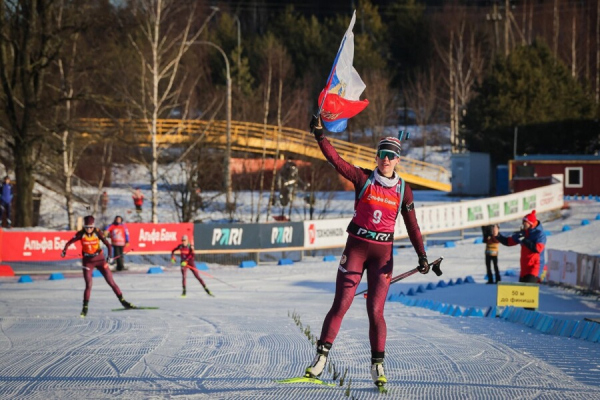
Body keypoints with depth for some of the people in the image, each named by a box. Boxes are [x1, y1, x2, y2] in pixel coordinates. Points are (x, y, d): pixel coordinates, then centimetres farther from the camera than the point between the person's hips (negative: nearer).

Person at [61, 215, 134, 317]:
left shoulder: (97, 233, -14)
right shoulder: (81, 234, -12)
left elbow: (108, 244, -16)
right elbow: (70, 242, -4)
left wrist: (109, 256, -29)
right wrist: (64, 250, -20)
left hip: (99, 259, 0)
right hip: (87, 261, 0)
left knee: (111, 282, 3)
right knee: (88, 285, -8)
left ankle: (123, 301, 13)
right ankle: (85, 308, 3)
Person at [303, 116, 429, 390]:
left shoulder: (403, 190, 4)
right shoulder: (363, 179, -1)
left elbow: (412, 226, 6)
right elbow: (335, 160, -8)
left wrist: (421, 255, -2)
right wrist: (319, 135, -15)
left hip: (383, 253, 1)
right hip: (356, 247, -1)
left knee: (375, 311, -3)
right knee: (340, 305, -4)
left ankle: (377, 365, 6)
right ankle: (322, 356, 3)